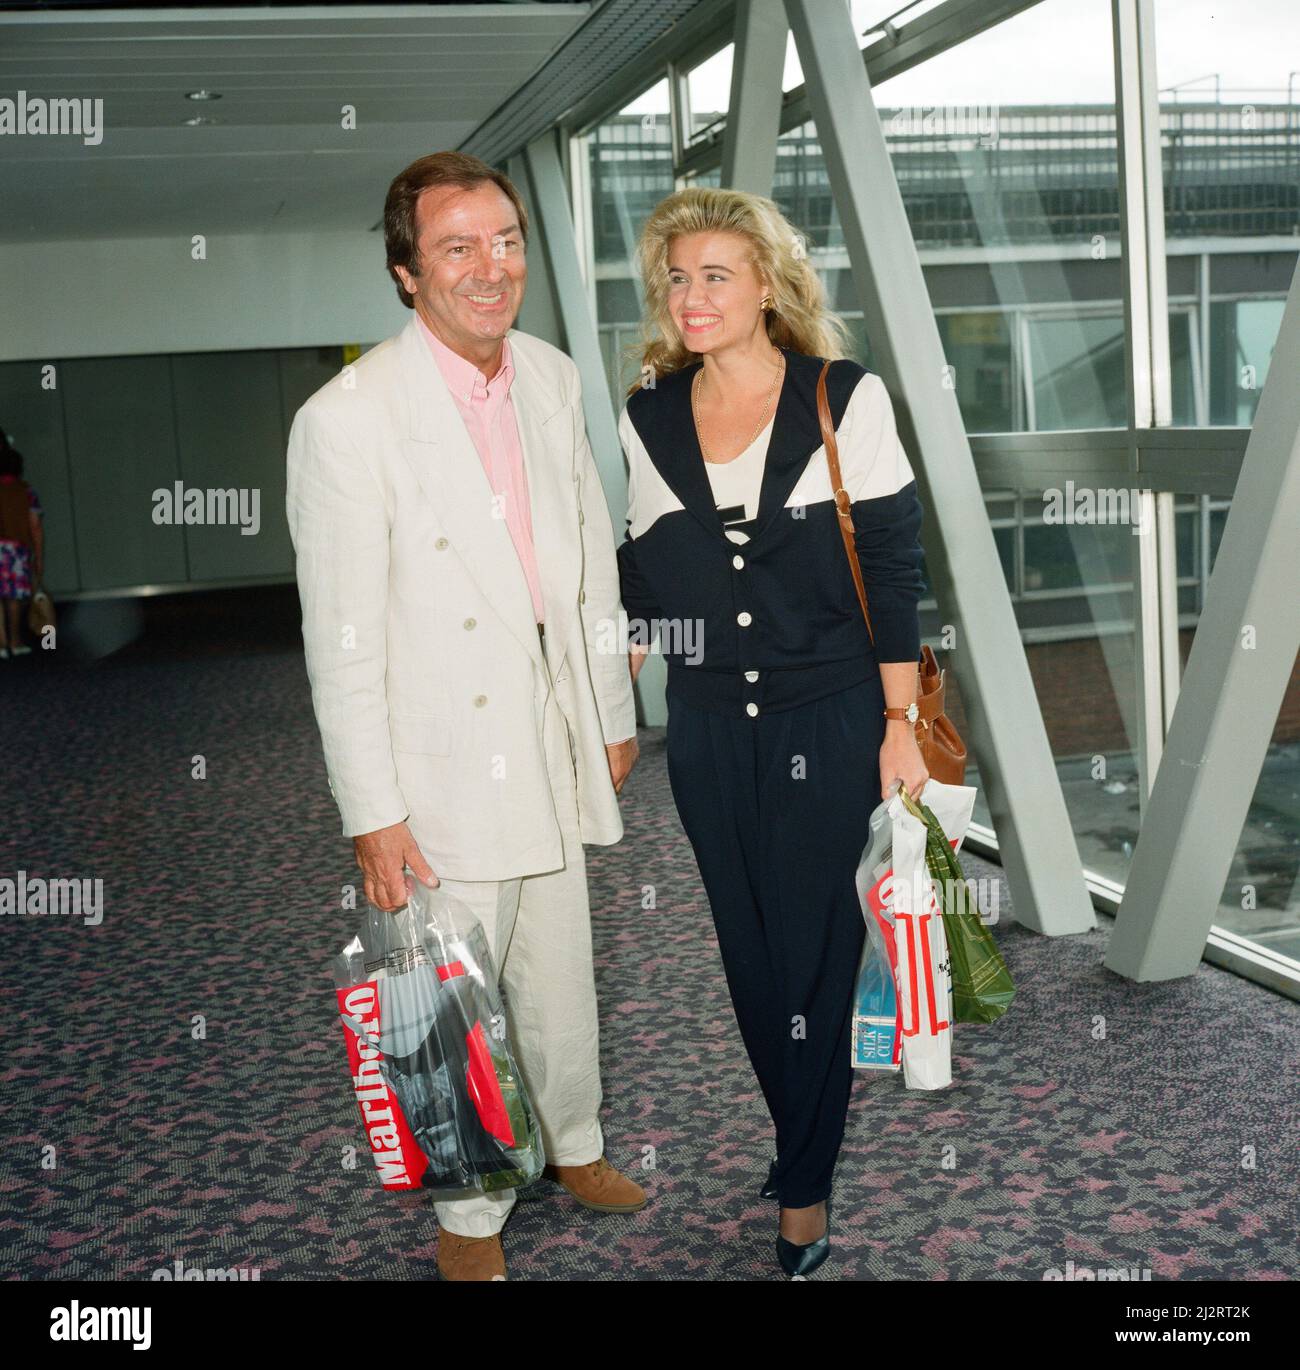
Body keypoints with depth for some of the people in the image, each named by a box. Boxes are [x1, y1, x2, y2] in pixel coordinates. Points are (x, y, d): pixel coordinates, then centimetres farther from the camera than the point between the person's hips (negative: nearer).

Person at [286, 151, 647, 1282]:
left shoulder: (553, 377, 2)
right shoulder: (347, 419, -19)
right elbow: (342, 640, -16)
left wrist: (614, 712, 16)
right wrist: (373, 814, -14)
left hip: (550, 739, 6)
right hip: (441, 763, -6)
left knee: (563, 972, 20)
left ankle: (573, 1142, 45)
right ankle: (470, 1214, 30)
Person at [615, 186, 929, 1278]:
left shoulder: (847, 401, -6)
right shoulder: (647, 420, 4)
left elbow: (893, 572, -4)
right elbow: (644, 579, 11)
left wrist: (899, 724, -6)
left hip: (829, 725, -3)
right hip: (709, 728, 4)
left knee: (815, 953, 2)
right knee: (749, 954, 12)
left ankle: (803, 1189, 19)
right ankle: (805, 1139, 33)